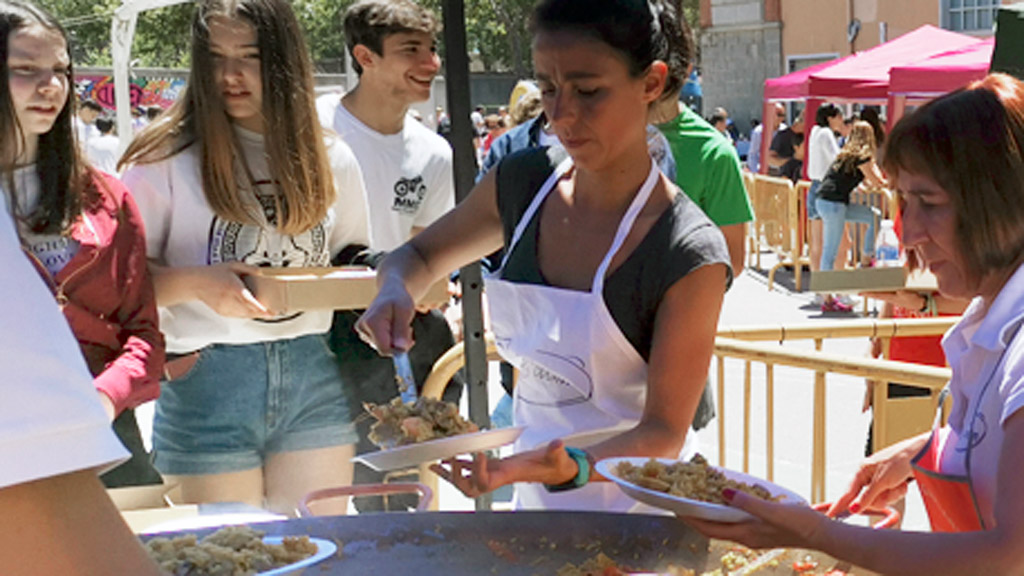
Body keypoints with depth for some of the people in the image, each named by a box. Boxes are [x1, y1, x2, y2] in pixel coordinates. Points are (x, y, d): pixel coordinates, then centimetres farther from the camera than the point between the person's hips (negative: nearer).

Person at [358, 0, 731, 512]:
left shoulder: (690, 255, -24)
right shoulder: (524, 182, -7)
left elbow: (665, 432, -20)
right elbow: (417, 256, 8)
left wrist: (570, 467, -39)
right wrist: (395, 291, -15)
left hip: (633, 513, -5)